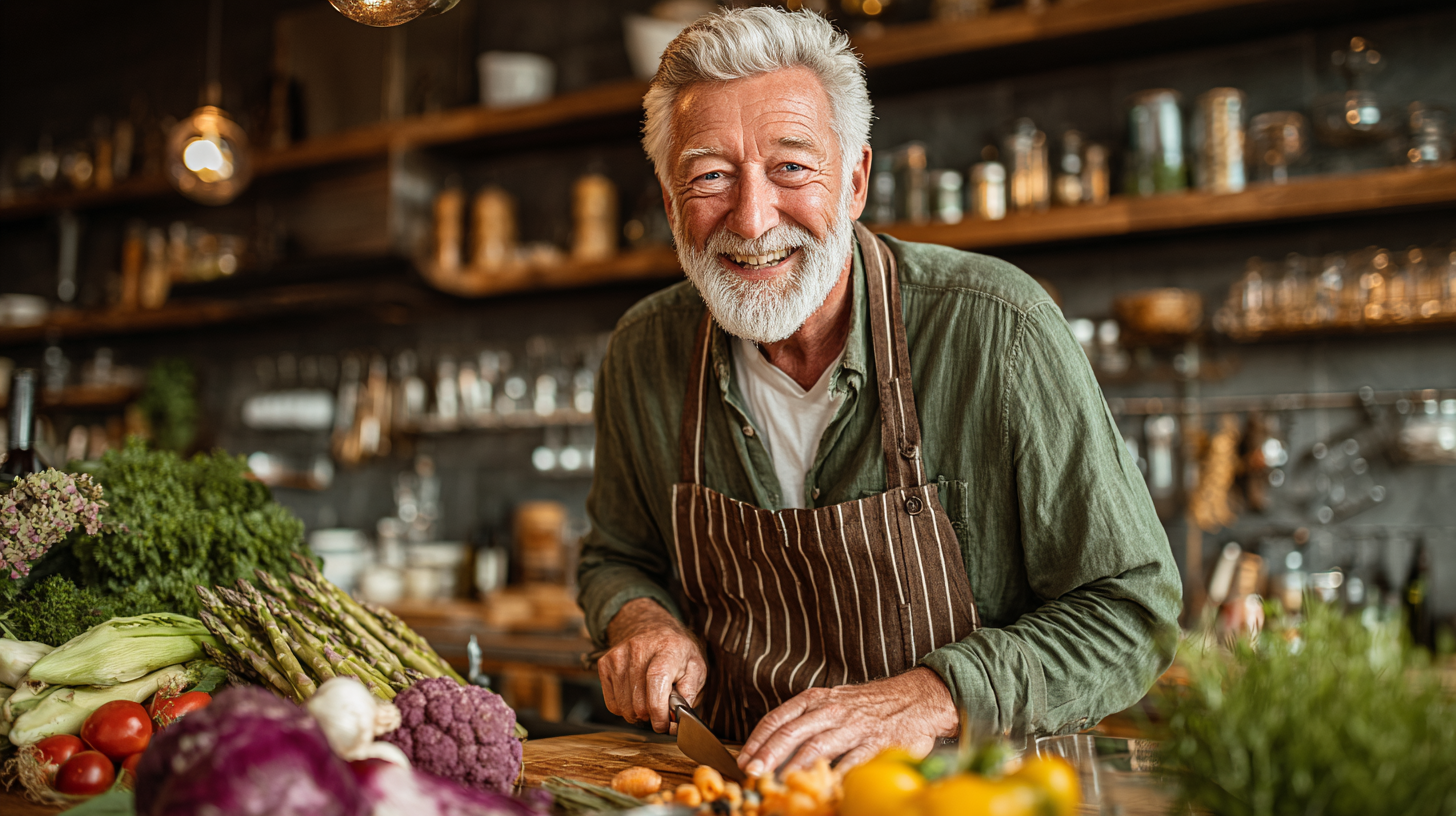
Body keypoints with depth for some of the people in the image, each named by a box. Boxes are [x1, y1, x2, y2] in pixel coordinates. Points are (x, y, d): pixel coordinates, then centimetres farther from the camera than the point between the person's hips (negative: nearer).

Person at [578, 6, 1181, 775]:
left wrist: (928, 698, -25)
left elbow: (1129, 612, -13)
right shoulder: (644, 353, -4)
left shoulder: (996, 332, -18)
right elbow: (618, 556, 12)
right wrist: (639, 618, -9)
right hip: (737, 792, 3)